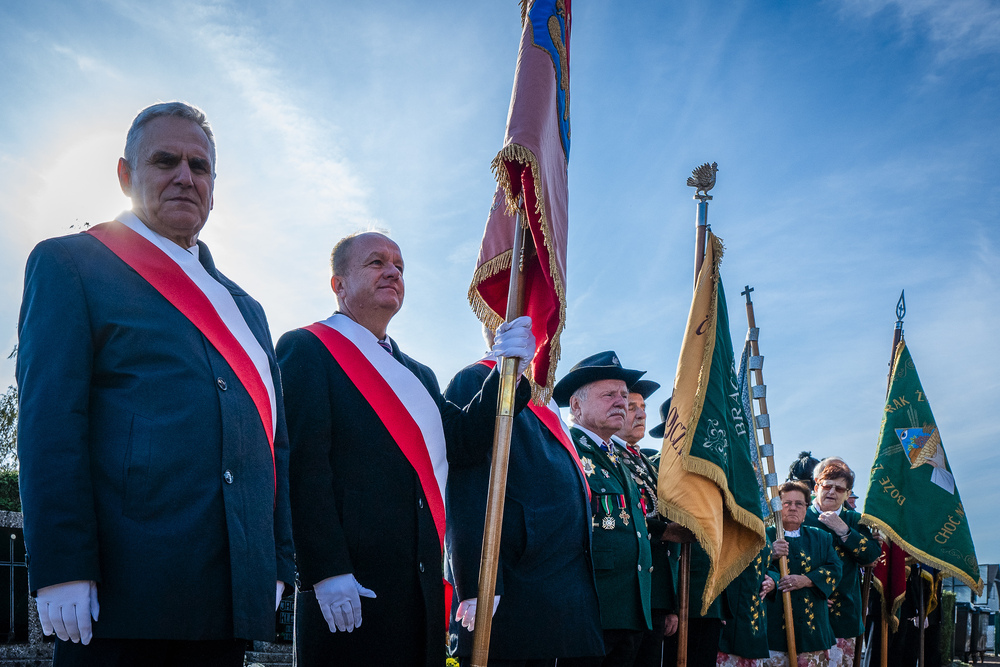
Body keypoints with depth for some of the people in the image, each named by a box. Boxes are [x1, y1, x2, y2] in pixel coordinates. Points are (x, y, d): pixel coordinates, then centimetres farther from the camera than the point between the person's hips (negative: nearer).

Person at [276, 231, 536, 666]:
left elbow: (464, 442, 14)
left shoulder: (418, 374, 24)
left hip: (422, 583, 7)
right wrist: (326, 571, -20)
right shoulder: (306, 349, -1)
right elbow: (303, 463, -12)